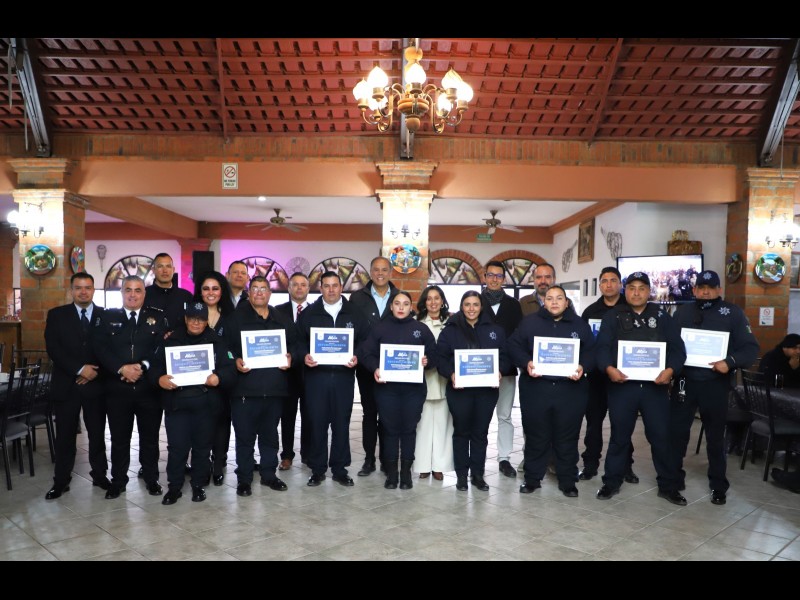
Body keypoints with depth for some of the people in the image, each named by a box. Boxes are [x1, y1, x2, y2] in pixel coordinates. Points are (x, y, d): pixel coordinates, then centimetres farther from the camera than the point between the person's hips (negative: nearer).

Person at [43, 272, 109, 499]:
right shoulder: (56, 315, 3)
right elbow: (53, 348, -7)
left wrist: (95, 371, -11)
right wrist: (80, 369, -16)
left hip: (96, 384, 0)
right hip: (66, 384, 0)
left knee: (97, 433, 9)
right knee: (65, 435, 7)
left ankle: (99, 475, 22)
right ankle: (61, 481, 19)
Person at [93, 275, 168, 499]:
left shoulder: (157, 318, 5)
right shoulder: (108, 317, 6)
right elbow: (100, 348, -3)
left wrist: (143, 366, -16)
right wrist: (121, 369, -15)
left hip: (149, 388, 0)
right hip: (117, 388, 0)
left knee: (150, 436, 10)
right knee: (119, 437, 10)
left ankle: (151, 479, 24)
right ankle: (118, 481, 26)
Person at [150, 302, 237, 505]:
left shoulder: (216, 342, 6)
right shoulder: (171, 341, 9)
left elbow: (230, 370, 0)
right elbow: (154, 367, 5)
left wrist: (218, 378, -21)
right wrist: (159, 378, -16)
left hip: (206, 404, 0)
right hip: (176, 402, 0)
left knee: (202, 446, 9)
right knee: (177, 446, 1)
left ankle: (198, 484, 26)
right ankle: (174, 486, 19)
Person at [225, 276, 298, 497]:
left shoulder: (281, 319, 11)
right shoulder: (237, 316, 1)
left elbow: (293, 343, 13)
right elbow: (226, 345, -3)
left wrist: (290, 357, -6)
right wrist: (236, 360, -19)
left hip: (274, 387, 3)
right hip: (245, 387, -3)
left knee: (270, 434, 14)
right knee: (245, 435, 4)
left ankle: (269, 474, 28)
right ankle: (244, 479, 19)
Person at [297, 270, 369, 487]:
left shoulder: (355, 313, 7)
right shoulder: (308, 313, 7)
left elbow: (365, 339, 7)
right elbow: (299, 340, 7)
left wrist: (356, 356, -10)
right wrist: (304, 355, -11)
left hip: (344, 375, 0)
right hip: (316, 375, 0)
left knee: (342, 422, 7)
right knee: (317, 422, 3)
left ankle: (339, 469, 19)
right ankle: (317, 469, 16)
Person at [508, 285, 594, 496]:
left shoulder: (580, 324, 8)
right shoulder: (530, 322, 4)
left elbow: (591, 351, 7)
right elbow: (514, 346, 2)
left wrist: (583, 367, -12)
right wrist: (526, 363, -15)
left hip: (570, 390, 1)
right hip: (536, 389, -1)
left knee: (567, 437, 9)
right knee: (536, 436, 8)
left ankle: (568, 481, 24)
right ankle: (532, 478, 23)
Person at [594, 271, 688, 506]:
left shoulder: (662, 316, 7)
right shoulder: (613, 316, 4)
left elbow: (677, 348, 3)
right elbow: (601, 347, -4)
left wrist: (670, 370, -16)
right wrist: (609, 368, -23)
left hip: (655, 386, 1)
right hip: (622, 385, -1)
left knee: (661, 435, 6)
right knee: (619, 435, 9)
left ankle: (668, 485, 21)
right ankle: (612, 482, 22)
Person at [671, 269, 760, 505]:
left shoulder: (733, 313, 0)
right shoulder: (682, 312, 7)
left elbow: (751, 347, -3)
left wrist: (731, 362, -20)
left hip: (715, 384, -2)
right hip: (684, 381, 2)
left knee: (716, 436, 10)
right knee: (677, 431, 7)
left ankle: (718, 486, 24)